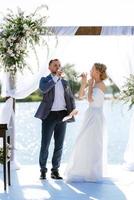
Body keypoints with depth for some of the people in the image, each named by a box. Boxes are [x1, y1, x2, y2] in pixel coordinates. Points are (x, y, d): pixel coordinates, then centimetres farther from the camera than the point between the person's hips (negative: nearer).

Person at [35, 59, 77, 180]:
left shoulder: (65, 82, 17)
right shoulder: (45, 80, 4)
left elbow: (71, 97, 16)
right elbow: (43, 89, -19)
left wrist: (73, 109, -4)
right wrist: (56, 77, -20)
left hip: (62, 115, 4)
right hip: (49, 115, -4)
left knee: (59, 145, 4)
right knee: (45, 144, -3)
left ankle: (55, 171, 10)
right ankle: (43, 170, 6)